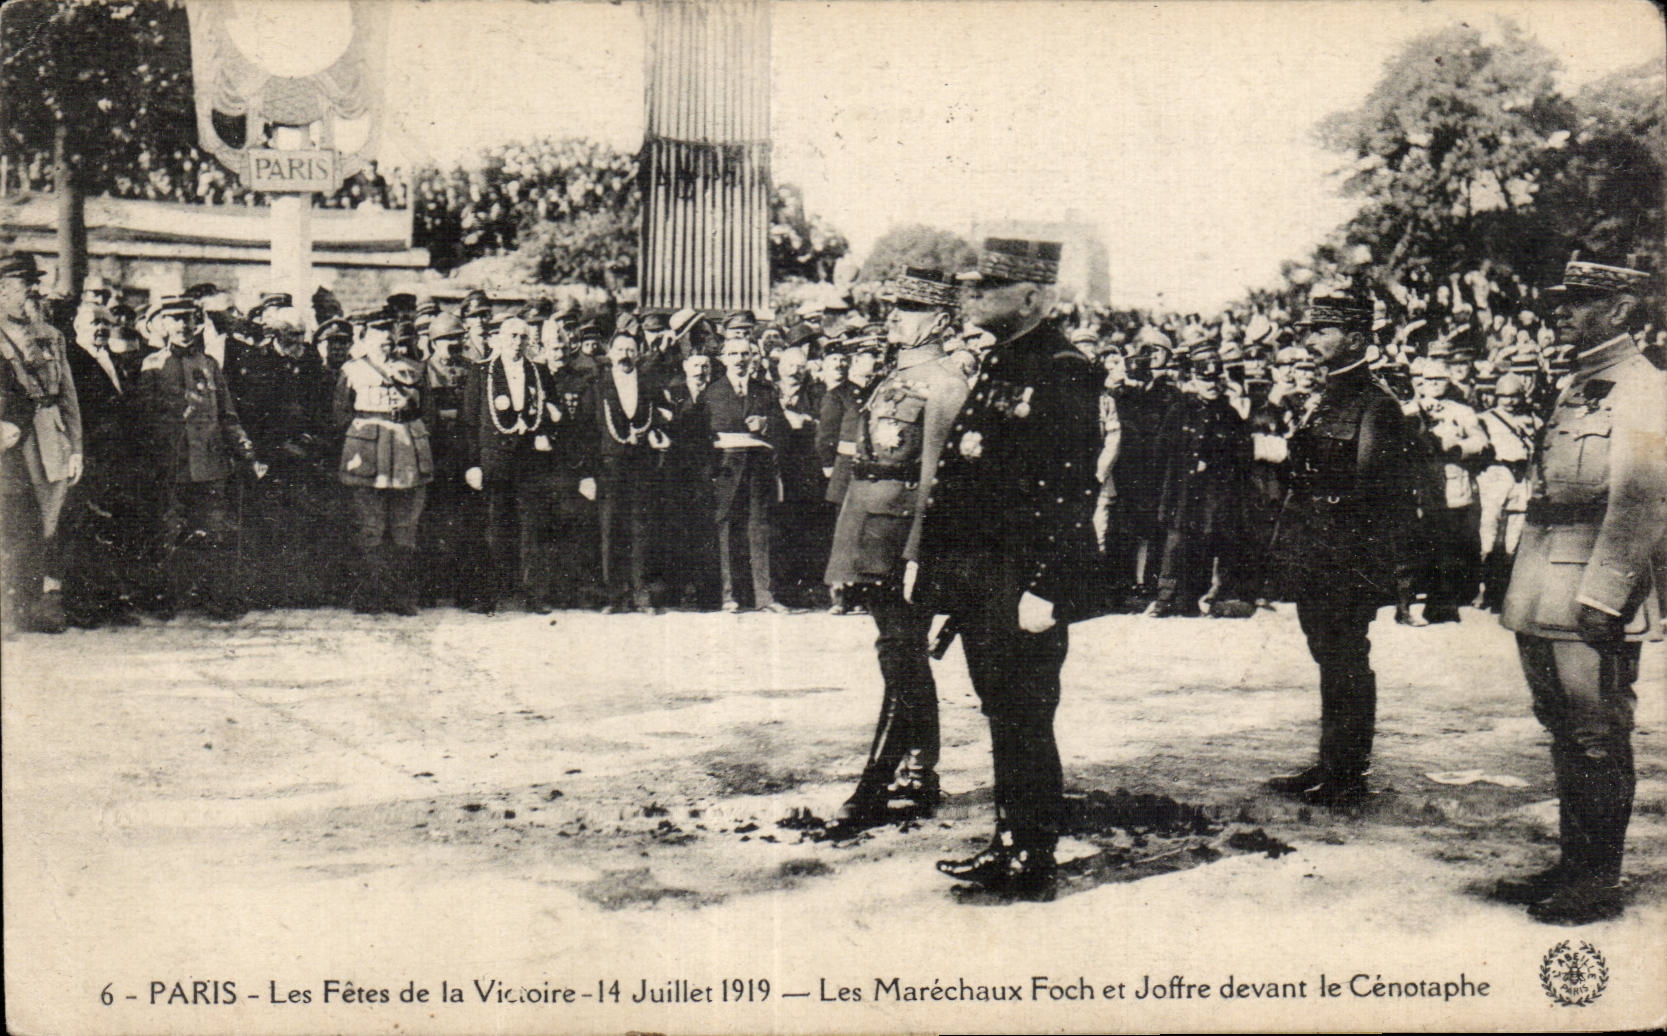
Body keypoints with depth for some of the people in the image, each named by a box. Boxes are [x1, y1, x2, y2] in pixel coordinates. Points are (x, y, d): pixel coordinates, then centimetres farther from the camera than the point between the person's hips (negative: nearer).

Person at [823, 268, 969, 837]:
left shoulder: (943, 384, -10)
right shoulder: (893, 379, 17)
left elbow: (934, 474, -16)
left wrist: (915, 551, -21)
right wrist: (855, 552, 19)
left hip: (905, 520, -10)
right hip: (870, 516, 10)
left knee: (900, 657, -7)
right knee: (906, 657, 14)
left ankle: (875, 790, -5)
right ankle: (918, 780, 22)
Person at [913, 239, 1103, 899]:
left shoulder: (1063, 374, -13)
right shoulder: (997, 365, 15)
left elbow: (1073, 490, -19)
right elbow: (957, 472, 19)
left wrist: (1043, 590, -22)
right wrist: (925, 557, 16)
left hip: (1024, 587, -9)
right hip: (980, 583, 9)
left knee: (1025, 722, -1)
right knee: (1002, 716, 15)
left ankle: (1032, 868, 10)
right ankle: (1008, 846, 26)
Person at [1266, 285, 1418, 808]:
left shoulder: (1377, 407, -12)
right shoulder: (1320, 401, 14)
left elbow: (1384, 496, -16)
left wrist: (1379, 571, -18)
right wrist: (1287, 542, 16)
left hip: (1349, 564, -9)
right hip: (1313, 558, 9)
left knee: (1345, 664, -1)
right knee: (1330, 659, 16)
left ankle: (1347, 779, 9)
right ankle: (1331, 765, 26)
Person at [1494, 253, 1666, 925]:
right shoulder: (1578, 387, 18)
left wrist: (1601, 595, -22)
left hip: (1595, 598, -9)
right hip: (1546, 600, 9)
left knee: (1597, 739, -1)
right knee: (1565, 733, 15)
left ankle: (1598, 883, 8)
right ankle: (1572, 864, 25)